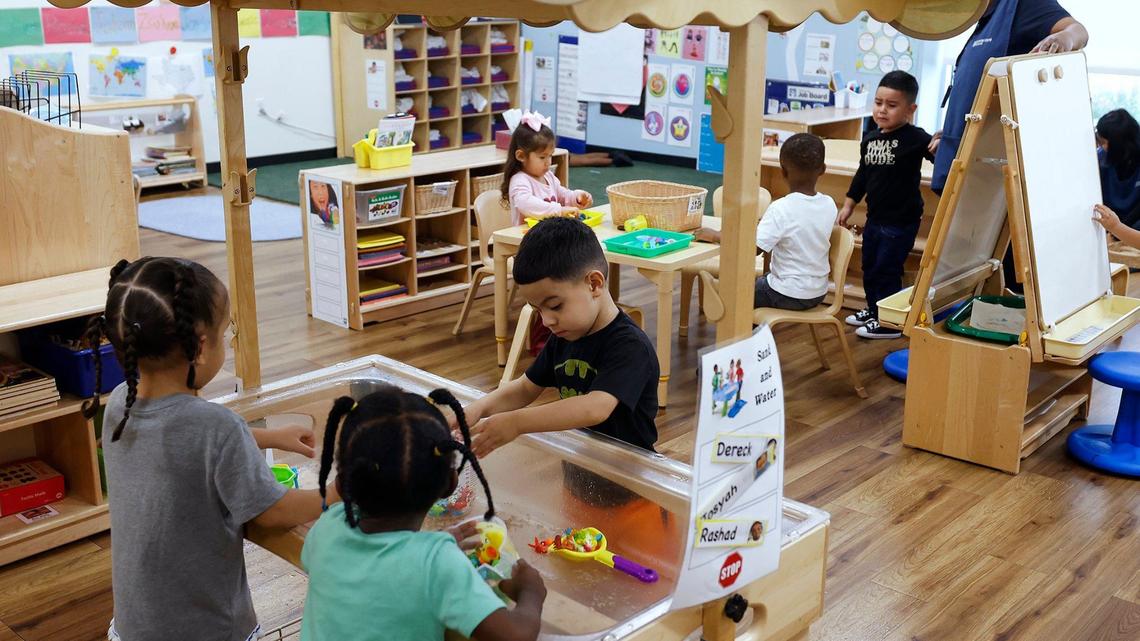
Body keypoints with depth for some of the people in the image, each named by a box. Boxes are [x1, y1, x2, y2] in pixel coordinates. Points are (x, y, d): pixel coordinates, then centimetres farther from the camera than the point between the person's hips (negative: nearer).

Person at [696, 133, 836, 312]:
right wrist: (764, 225, 17)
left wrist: (715, 235, -16)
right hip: (818, 293, 7)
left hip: (788, 296, -6)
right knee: (759, 281, 30)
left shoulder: (781, 209, -23)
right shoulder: (829, 205, -4)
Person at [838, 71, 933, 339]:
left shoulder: (914, 139, -16)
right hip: (875, 218, 7)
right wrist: (848, 205, 17)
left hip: (901, 222, -7)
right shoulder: (870, 139, 4)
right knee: (869, 267, 19)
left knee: (886, 271, 0)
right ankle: (874, 311, 38)